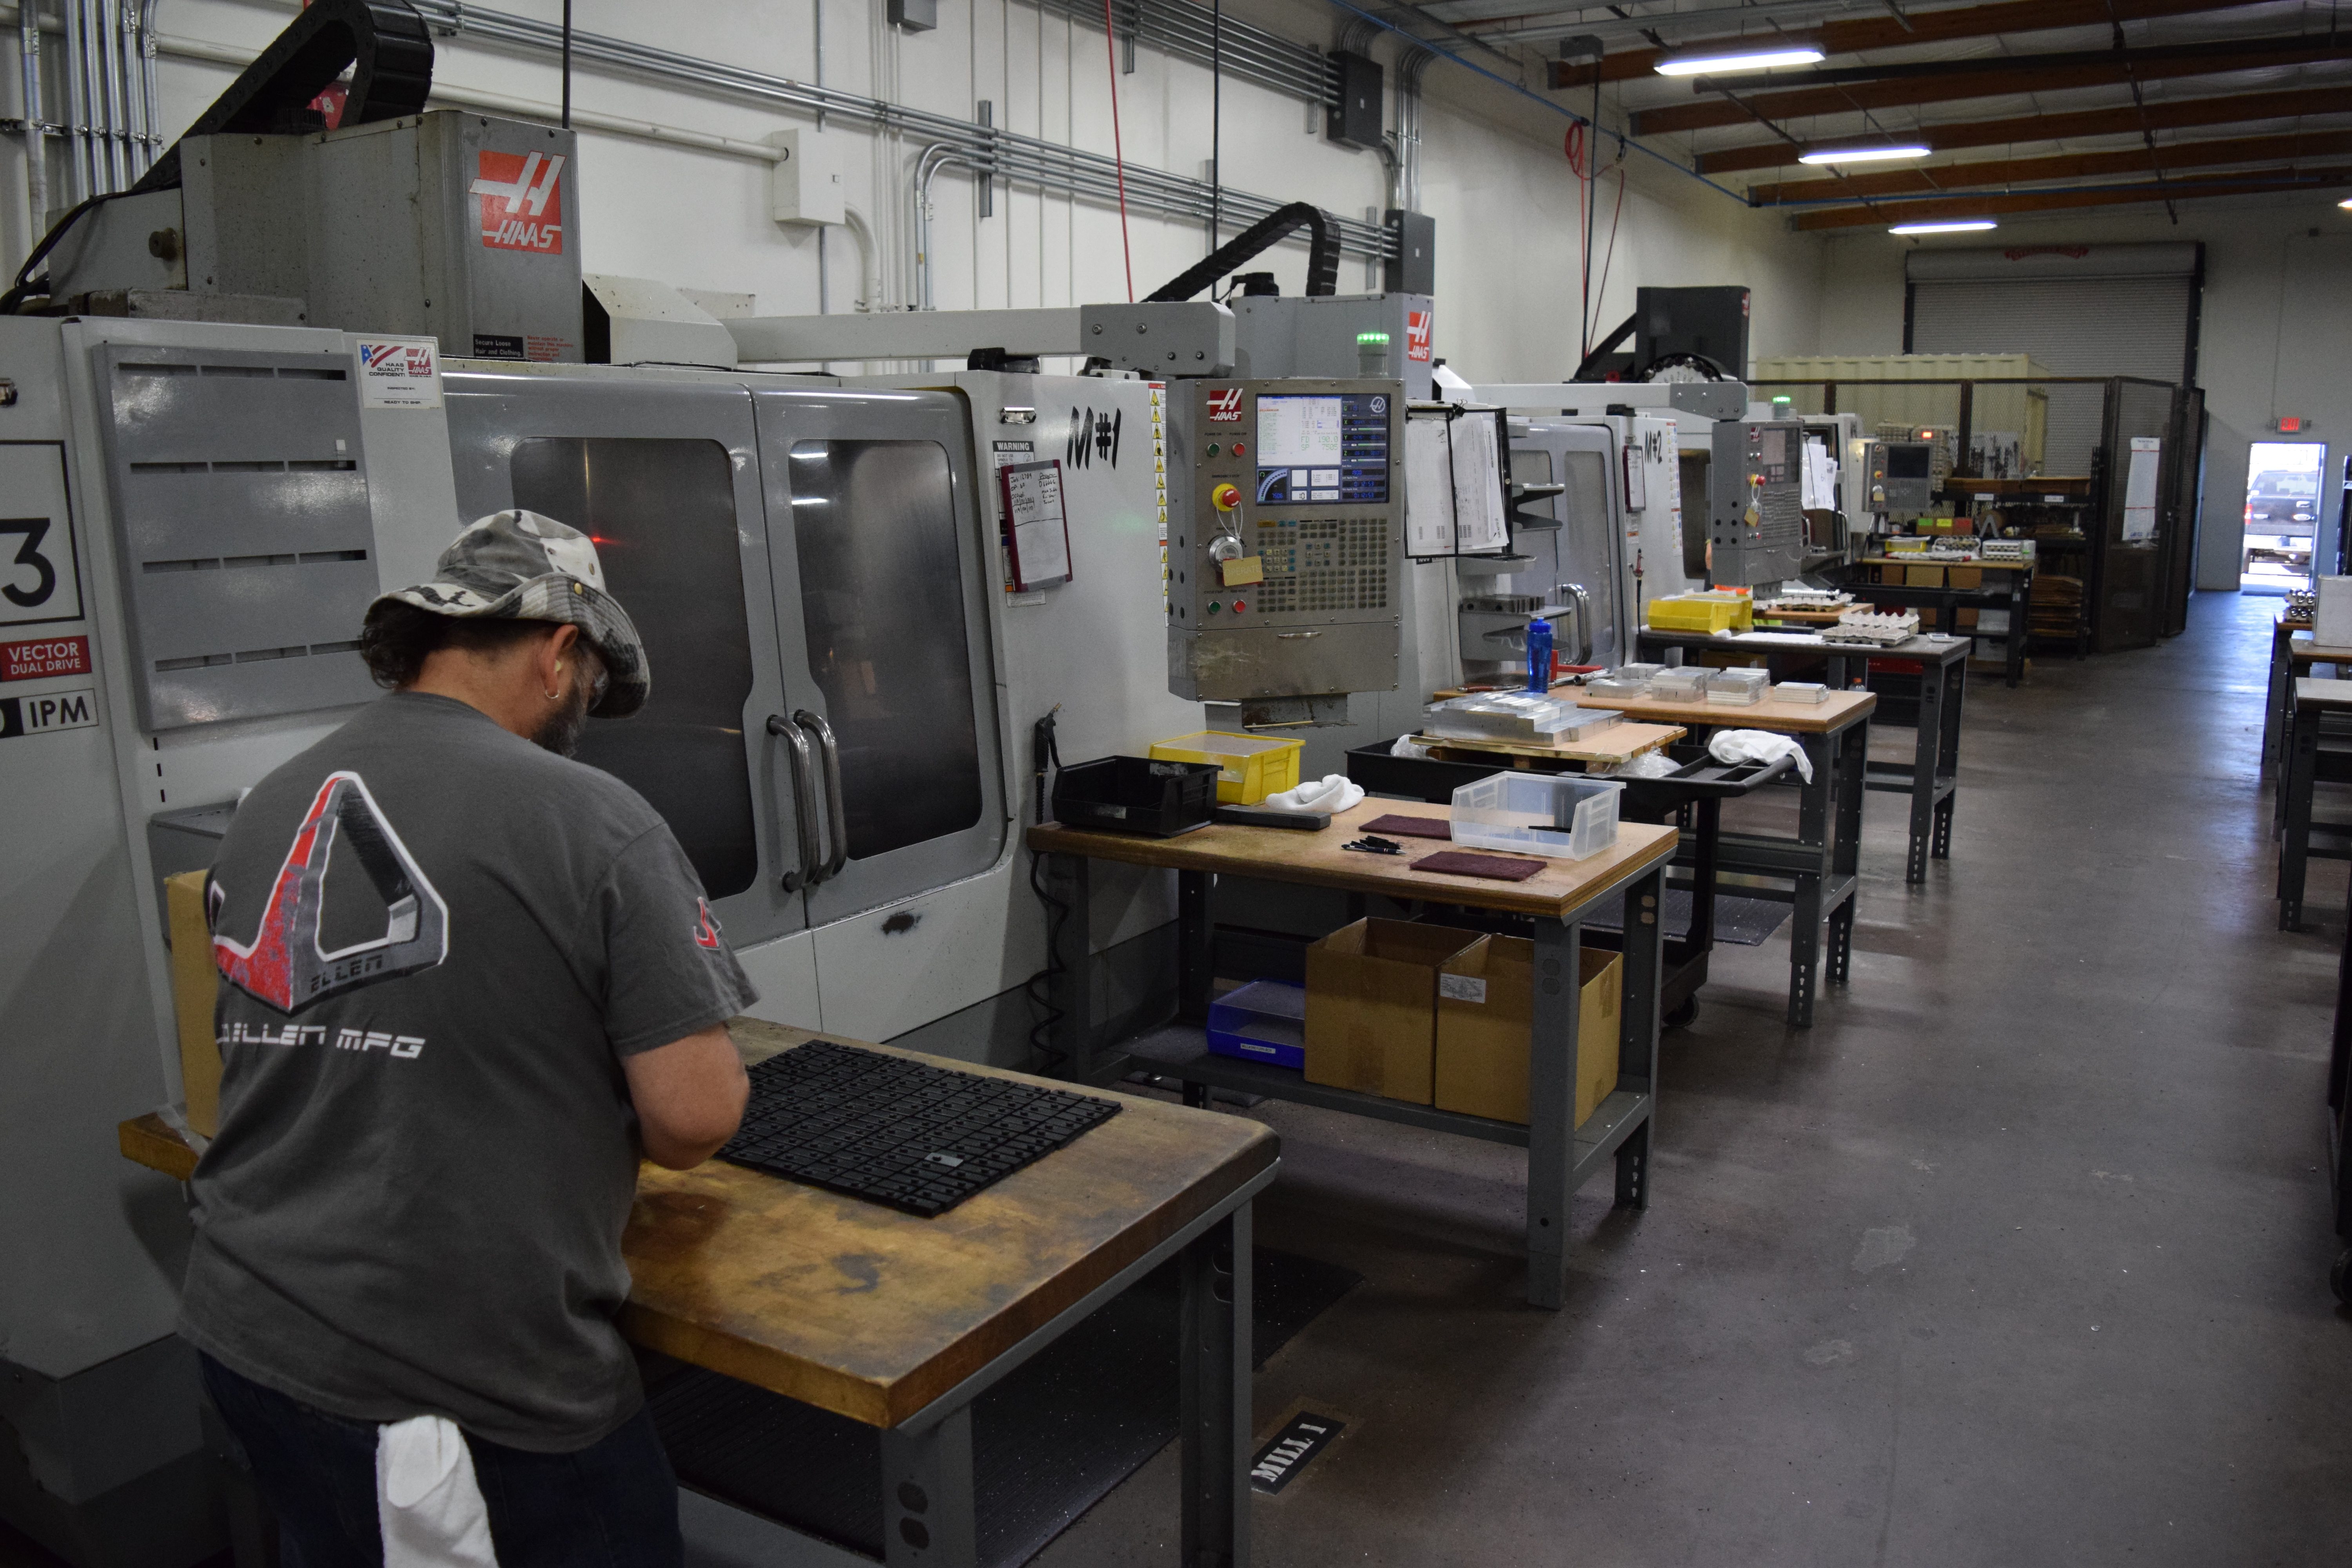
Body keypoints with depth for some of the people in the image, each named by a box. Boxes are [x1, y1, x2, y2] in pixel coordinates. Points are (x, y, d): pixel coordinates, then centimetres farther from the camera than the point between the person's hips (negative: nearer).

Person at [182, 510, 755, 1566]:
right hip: (475, 1380, -6)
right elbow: (695, 1117, -19)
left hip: (248, 1336, 7)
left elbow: (281, 1070, 15)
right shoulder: (590, 820, -16)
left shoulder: (265, 811, 4)